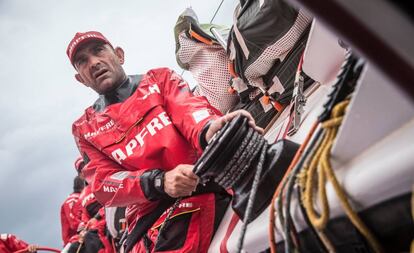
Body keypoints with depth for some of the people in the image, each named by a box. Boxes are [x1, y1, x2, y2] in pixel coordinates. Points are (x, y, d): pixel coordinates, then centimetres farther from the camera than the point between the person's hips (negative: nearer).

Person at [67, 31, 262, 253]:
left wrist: (208, 130, -28)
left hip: (205, 182, 1)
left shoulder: (159, 79, 20)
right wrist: (159, 182, -13)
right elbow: (103, 183, 7)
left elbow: (188, 108, -2)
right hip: (151, 214, 0)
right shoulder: (85, 130, 22)